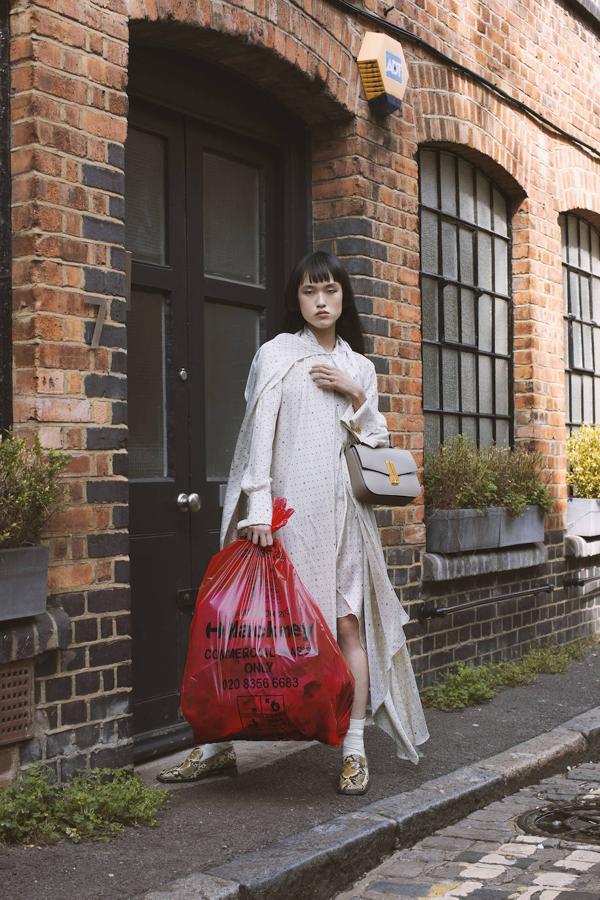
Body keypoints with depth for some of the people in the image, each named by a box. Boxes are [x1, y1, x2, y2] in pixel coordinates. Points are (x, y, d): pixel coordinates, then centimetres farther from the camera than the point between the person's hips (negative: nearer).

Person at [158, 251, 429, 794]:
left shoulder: (359, 367, 16)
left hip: (341, 508, 3)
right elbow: (260, 430, -5)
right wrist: (258, 506, -13)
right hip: (286, 505, -3)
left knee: (348, 621, -2)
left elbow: (377, 441, 17)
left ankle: (354, 749, 5)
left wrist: (356, 396, 0)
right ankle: (220, 743, 10)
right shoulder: (277, 354, 4)